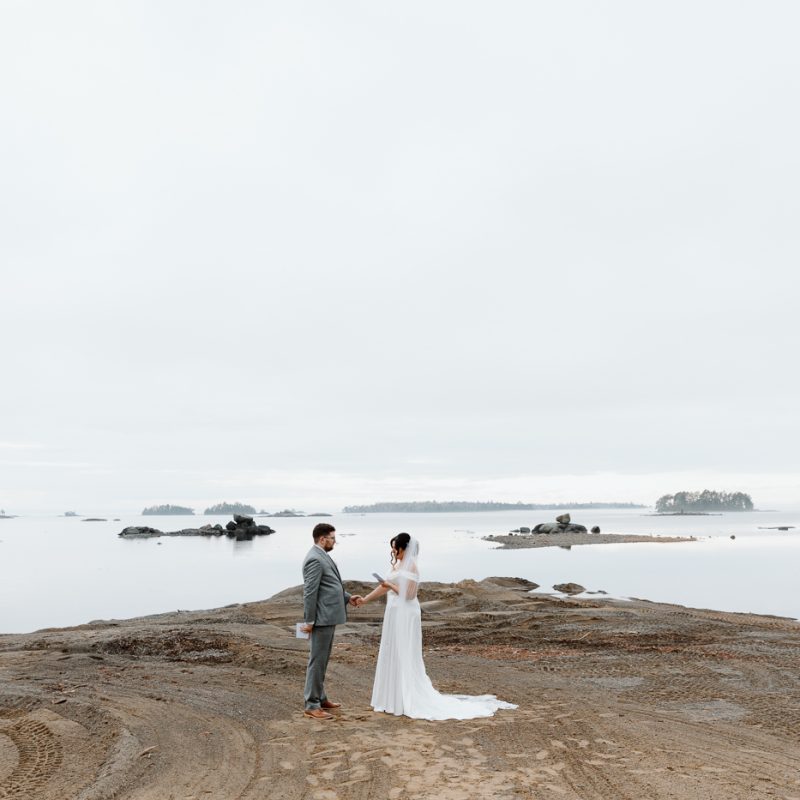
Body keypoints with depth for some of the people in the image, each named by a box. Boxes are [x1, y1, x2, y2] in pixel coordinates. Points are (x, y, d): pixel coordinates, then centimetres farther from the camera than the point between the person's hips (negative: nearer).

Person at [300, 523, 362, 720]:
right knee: (317, 660, -3)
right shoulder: (315, 559, -19)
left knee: (322, 660, 17)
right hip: (322, 619, -10)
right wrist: (308, 621, -19)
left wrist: (347, 598, 14)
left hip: (329, 617, 10)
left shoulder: (322, 556, 14)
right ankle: (311, 705, 4)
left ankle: (320, 698, 27)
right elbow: (310, 592, -21)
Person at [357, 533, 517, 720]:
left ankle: (408, 702, 8)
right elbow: (384, 587, 18)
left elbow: (409, 594, -20)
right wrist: (364, 600, 19)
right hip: (395, 614, 9)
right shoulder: (397, 565, 11)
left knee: (404, 657, -2)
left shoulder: (411, 566, -15)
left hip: (405, 616, -9)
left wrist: (391, 586, -12)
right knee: (392, 656, 14)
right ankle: (395, 698, 25)